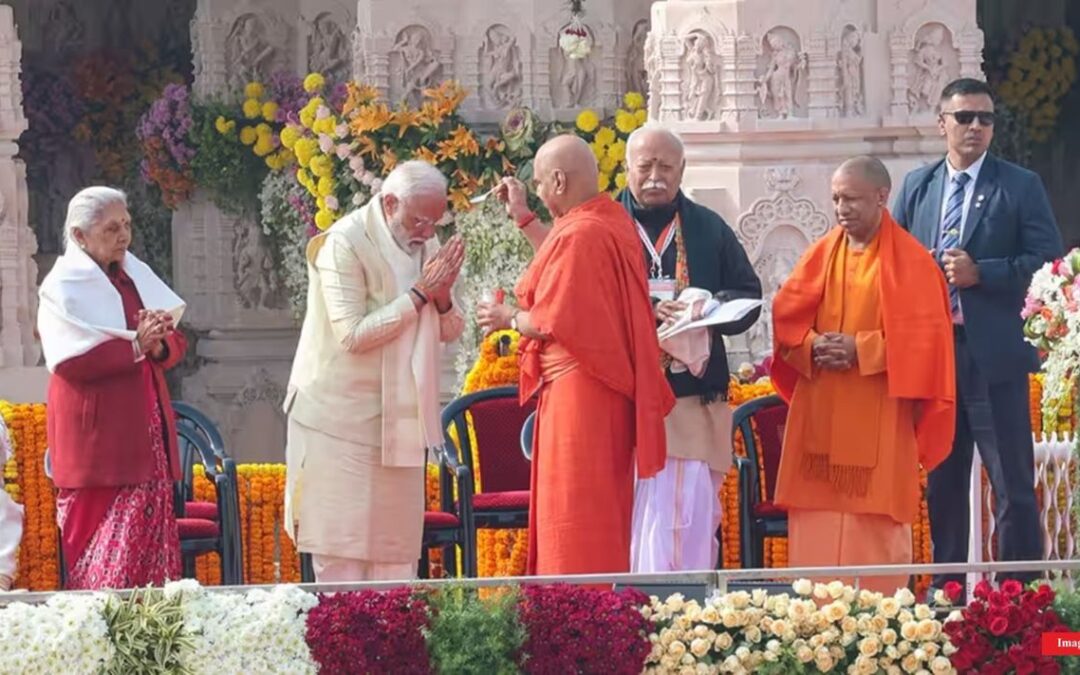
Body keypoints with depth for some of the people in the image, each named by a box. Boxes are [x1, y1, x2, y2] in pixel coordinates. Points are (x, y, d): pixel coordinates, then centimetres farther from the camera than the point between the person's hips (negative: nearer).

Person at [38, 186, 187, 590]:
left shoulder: (136, 275, 15)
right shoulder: (63, 287, -5)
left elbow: (176, 342, 12)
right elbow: (69, 361, -17)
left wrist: (159, 344, -11)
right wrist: (136, 346, -21)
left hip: (146, 430, 7)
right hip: (97, 439, -7)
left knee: (151, 542, 3)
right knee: (100, 550, -9)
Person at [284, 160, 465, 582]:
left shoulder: (426, 245, 8)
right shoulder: (344, 245, -14)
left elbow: (450, 331, 12)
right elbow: (352, 335, -22)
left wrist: (442, 298, -11)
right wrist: (418, 294, -21)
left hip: (400, 417, 7)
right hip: (343, 419, -7)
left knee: (397, 549, 7)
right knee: (342, 550, -5)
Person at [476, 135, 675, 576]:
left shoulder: (578, 234, -20)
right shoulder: (613, 221, 9)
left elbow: (550, 320, -20)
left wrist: (507, 318, -1)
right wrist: (523, 218, 29)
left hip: (576, 391, -10)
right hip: (611, 387, 10)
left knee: (575, 516, -5)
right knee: (603, 515, 15)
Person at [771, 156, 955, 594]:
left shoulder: (909, 261, -3)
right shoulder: (820, 255, 10)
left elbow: (922, 333, -8)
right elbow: (786, 317, 8)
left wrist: (861, 350, -18)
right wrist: (812, 346, -12)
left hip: (878, 418, -4)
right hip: (819, 417, 4)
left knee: (874, 534, -3)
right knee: (816, 538, 1)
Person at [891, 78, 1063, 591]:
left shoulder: (1019, 187, 1)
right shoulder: (917, 187, 13)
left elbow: (1047, 260, -6)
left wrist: (980, 273, -15)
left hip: (994, 353, -4)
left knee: (1013, 484, -5)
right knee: (942, 482, 12)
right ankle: (945, 587, 20)